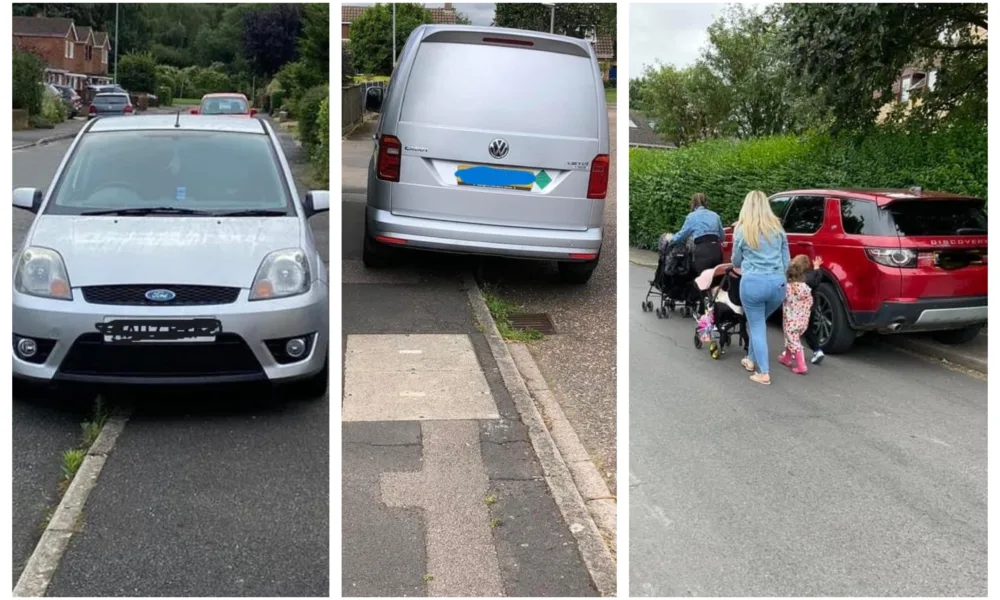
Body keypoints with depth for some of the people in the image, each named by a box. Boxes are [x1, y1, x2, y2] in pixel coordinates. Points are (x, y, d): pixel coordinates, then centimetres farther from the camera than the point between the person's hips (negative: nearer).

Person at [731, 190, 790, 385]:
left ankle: (763, 373, 5)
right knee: (759, 322, 24)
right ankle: (752, 360, 36)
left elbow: (736, 261, 13)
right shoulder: (777, 228, 10)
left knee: (757, 327, 7)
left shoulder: (742, 230, 1)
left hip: (753, 282, -4)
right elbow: (786, 260, 14)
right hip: (778, 283, 4)